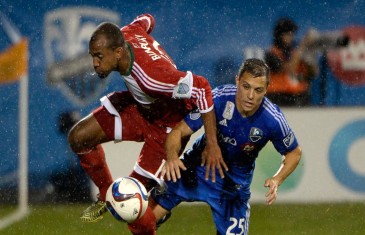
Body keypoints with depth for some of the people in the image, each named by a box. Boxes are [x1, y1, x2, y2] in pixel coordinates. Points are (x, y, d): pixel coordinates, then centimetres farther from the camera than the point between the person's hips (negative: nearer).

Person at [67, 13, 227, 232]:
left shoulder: (150, 75, -44)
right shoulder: (127, 33, -23)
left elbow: (201, 88, -40)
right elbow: (146, 20, 1)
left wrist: (212, 144, -37)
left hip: (166, 125, -7)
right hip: (138, 106, 7)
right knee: (79, 137, -1)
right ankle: (106, 196, 21)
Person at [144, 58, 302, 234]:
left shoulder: (273, 119, -24)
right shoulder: (217, 99, -26)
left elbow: (294, 152, -4)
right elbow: (179, 130, -21)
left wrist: (277, 180, -22)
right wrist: (172, 157, -42)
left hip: (236, 182, 0)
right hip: (199, 166, 0)